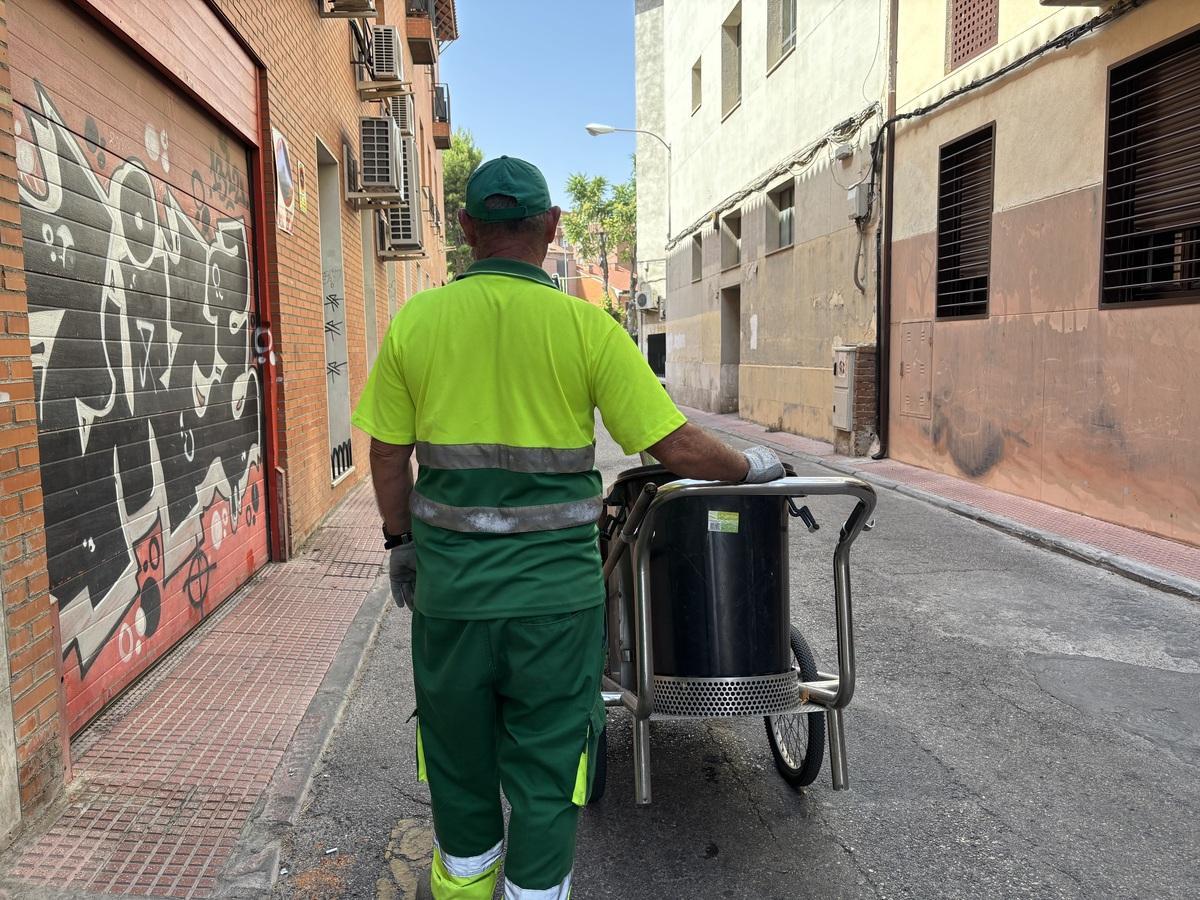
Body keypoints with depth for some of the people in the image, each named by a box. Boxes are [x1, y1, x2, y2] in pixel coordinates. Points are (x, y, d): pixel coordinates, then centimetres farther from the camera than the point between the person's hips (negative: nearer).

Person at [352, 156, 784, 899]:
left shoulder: (416, 320, -3)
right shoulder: (585, 325, -10)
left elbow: (388, 452, 2)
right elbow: (679, 447, -10)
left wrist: (401, 543, 17)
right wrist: (752, 467, 8)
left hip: (451, 585, 3)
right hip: (557, 589, -2)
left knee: (459, 754, 23)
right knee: (545, 766, 15)